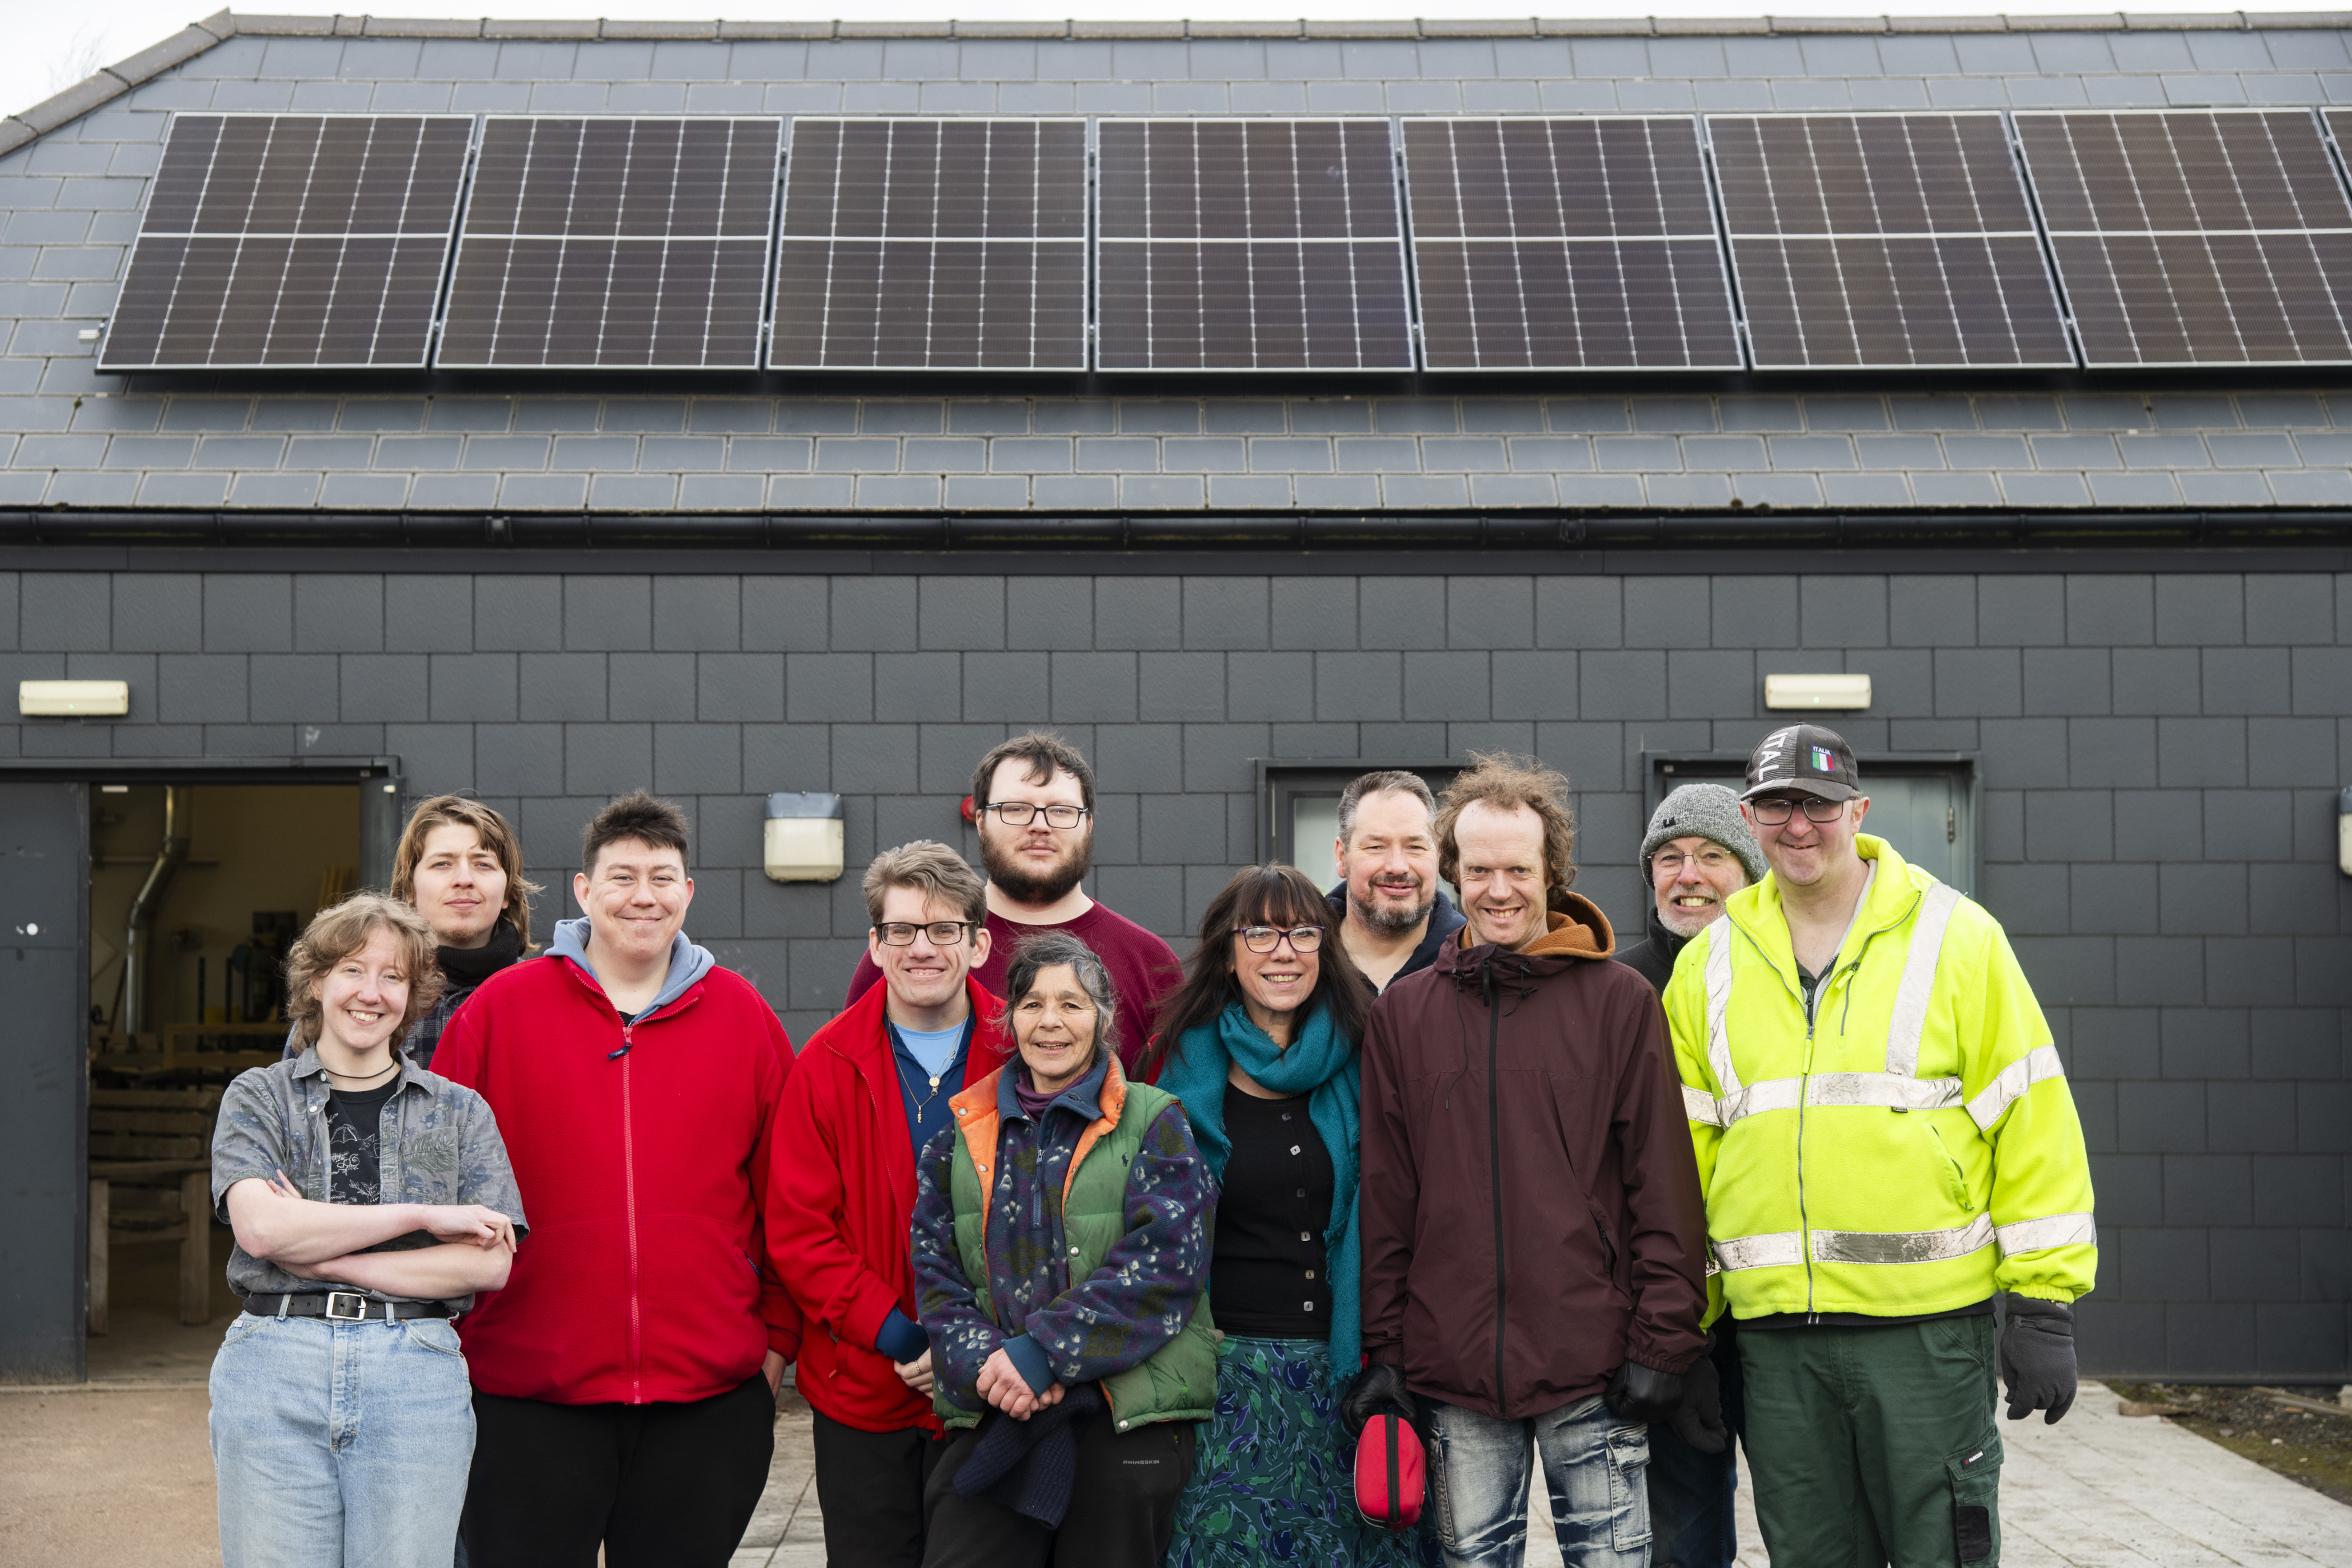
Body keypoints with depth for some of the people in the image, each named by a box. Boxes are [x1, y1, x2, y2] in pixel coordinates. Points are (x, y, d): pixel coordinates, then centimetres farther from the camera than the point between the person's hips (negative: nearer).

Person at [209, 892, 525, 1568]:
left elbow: (489, 1263, -2)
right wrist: (425, 1215, -9)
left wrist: (322, 1256, -8)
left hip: (416, 1380, 0)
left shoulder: (459, 1112, 11)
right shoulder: (258, 1098, 10)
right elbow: (259, 1227, -8)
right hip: (274, 1368, 0)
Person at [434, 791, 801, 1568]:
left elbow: (786, 1199, 10)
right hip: (527, 1401, -1)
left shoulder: (744, 1017, 7)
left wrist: (778, 1344, 8)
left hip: (710, 1398, 1)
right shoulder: (498, 1010, 2)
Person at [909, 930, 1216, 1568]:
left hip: (1127, 1421, -2)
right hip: (992, 1418, 2)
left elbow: (1165, 1260, -9)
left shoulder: (1152, 1123, 3)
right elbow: (933, 1270, 8)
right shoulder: (967, 1129, 13)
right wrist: (984, 1365, -11)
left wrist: (1043, 1351, -17)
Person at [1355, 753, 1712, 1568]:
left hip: (1593, 1369, -2)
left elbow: (1664, 1187, -2)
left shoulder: (1619, 1000, 0)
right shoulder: (1403, 1012, 7)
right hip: (1452, 1369, 2)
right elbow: (1385, 1197, 8)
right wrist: (1383, 1349, 3)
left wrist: (1661, 1343, -7)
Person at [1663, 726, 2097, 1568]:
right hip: (1774, 1333, 3)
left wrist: (2045, 1303, -6)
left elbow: (2033, 1121, -2)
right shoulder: (1710, 963, 9)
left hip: (1929, 1318, -3)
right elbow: (1684, 1145, 13)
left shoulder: (1955, 937, 0)